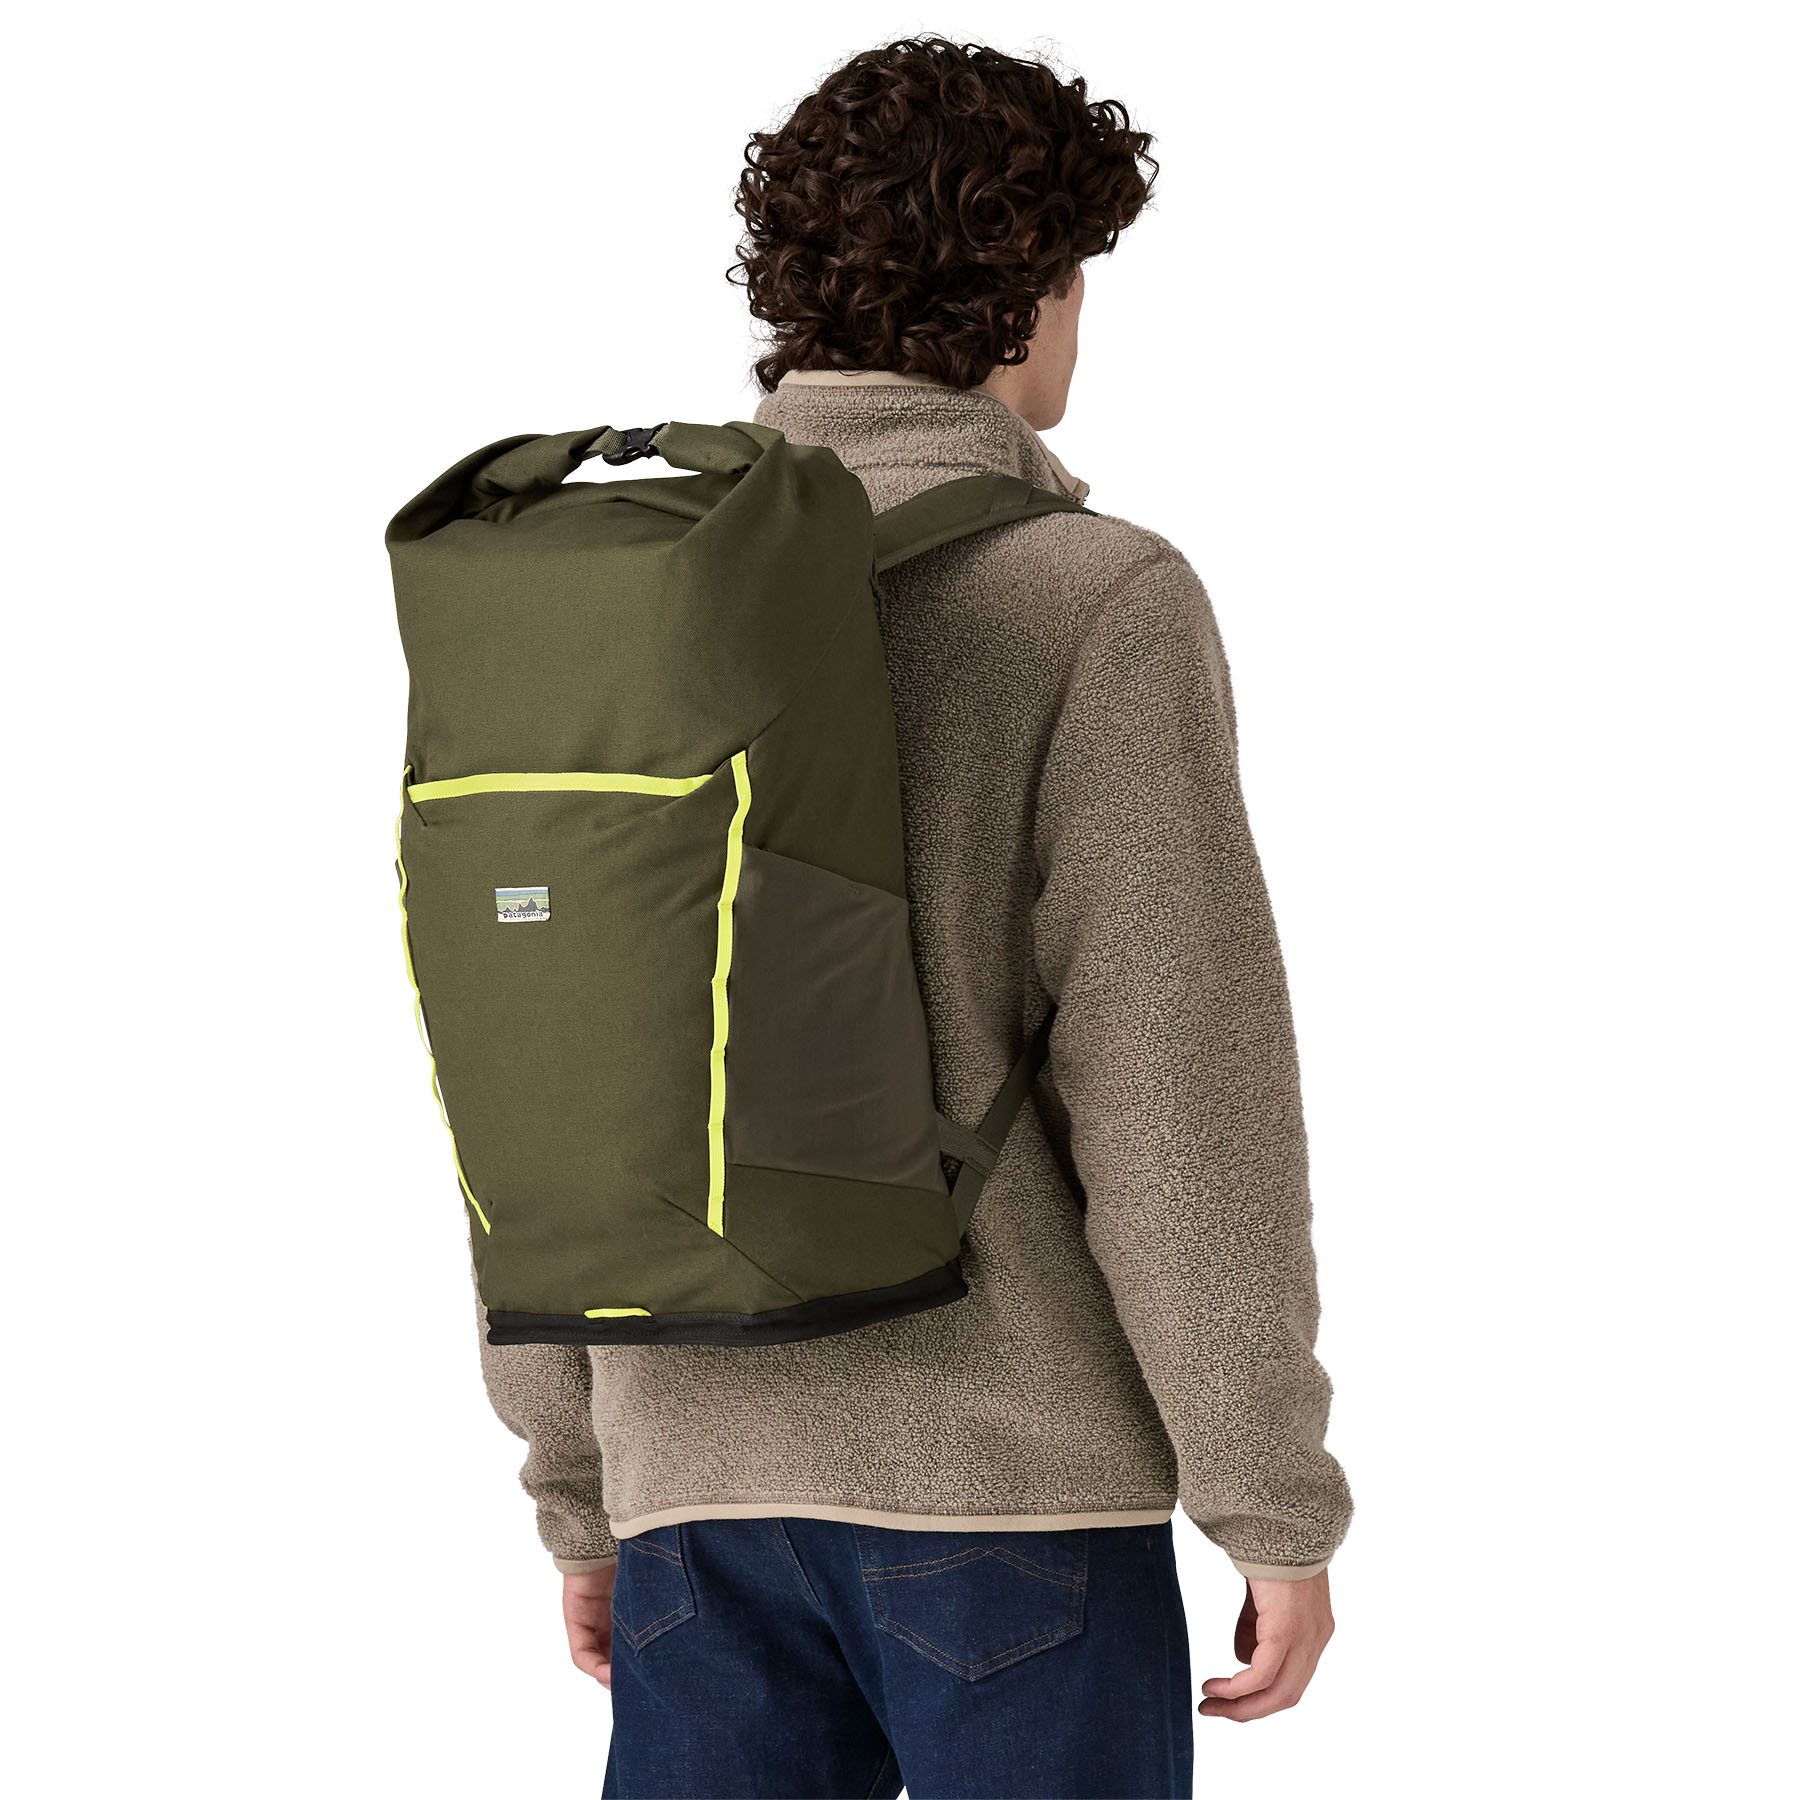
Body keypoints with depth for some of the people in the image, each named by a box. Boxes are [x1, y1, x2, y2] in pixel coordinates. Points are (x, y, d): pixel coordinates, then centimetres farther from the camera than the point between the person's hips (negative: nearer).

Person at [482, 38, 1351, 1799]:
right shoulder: (1100, 603, -8)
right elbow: (1176, 1081, -15)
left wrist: (582, 1494, 18)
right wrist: (1277, 1509, -8)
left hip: (705, 1468, 5)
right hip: (1011, 1465, -5)